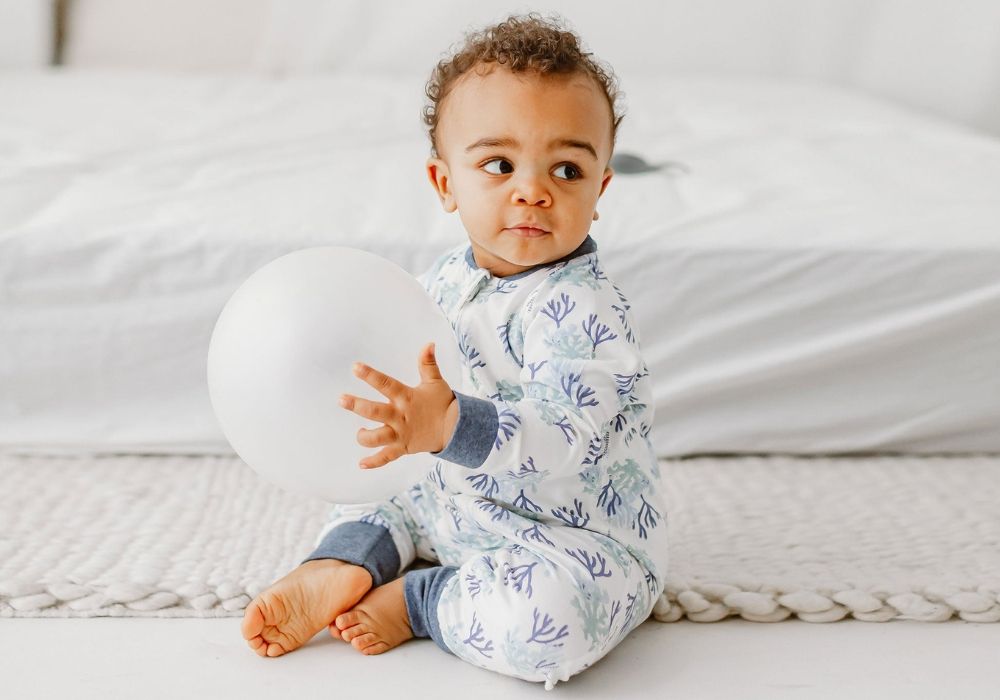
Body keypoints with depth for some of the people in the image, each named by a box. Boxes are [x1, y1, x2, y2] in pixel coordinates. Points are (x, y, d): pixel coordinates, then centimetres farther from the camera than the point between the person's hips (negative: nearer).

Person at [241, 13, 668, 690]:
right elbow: (408, 369, 16)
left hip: (577, 537, -8)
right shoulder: (444, 280, 0)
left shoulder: (584, 310, -26)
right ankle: (342, 568, -9)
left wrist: (449, 424, -52)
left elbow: (564, 438, -38)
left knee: (546, 614, -36)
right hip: (460, 506, 8)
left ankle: (414, 602, -10)